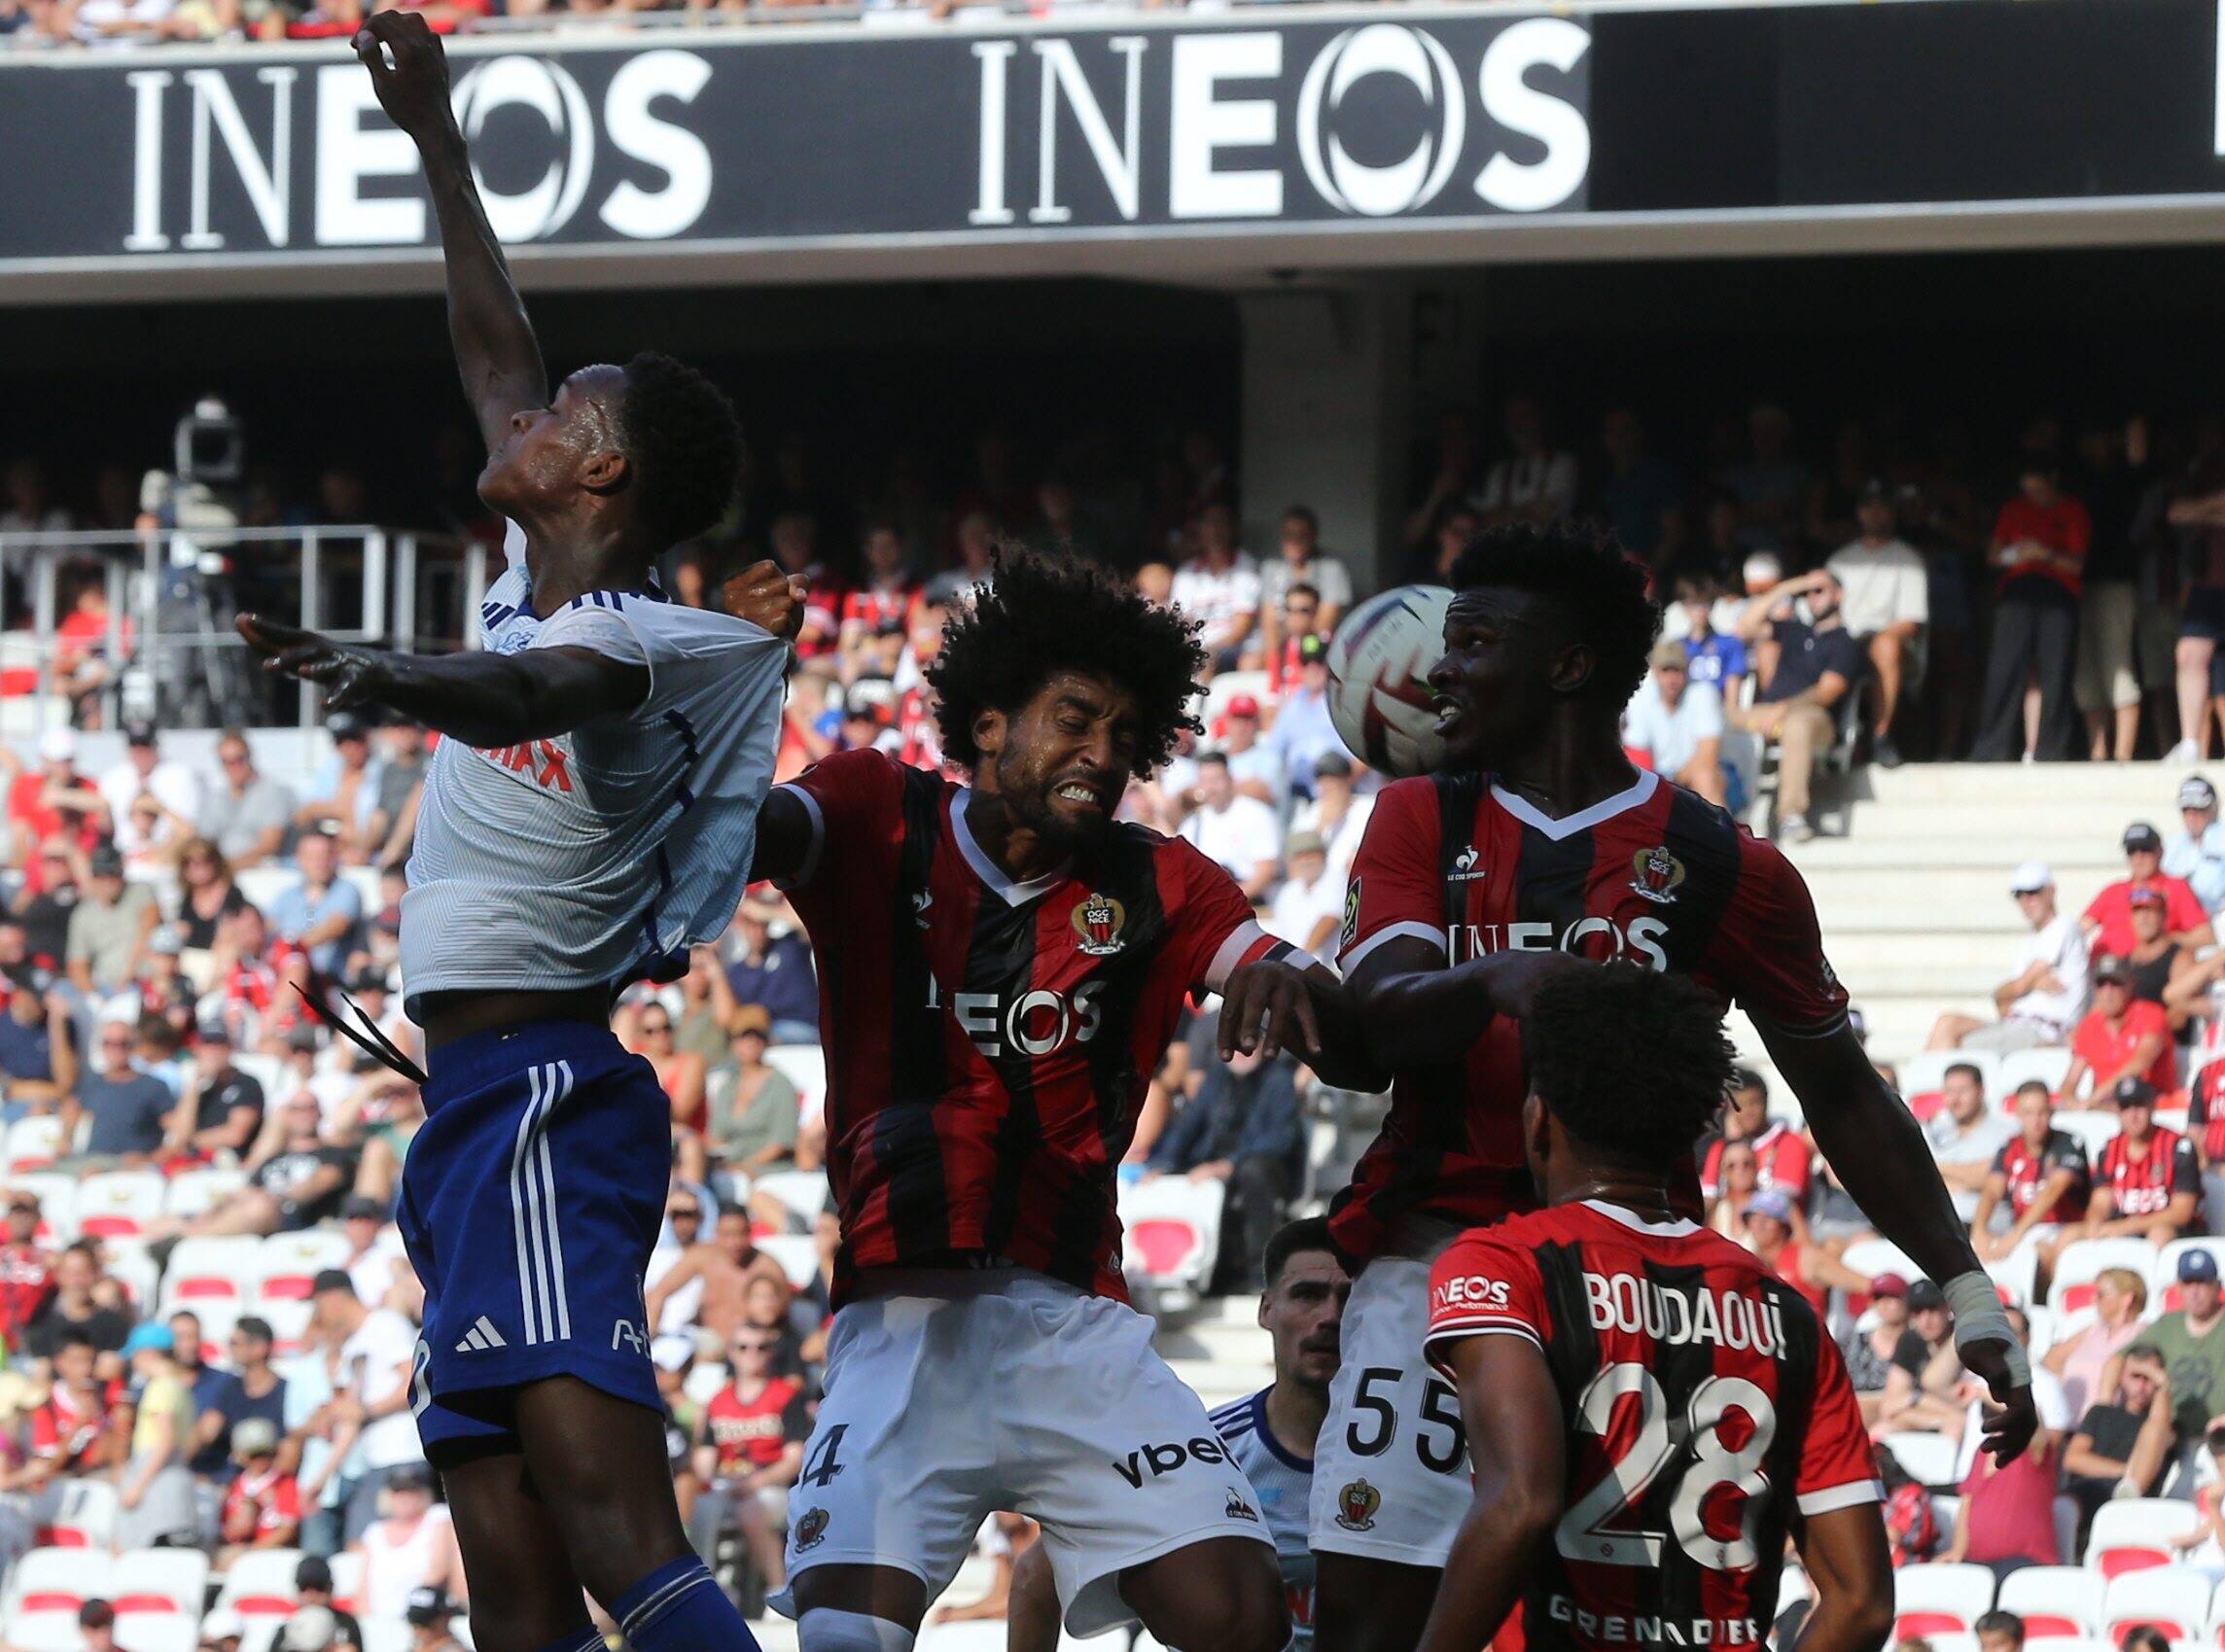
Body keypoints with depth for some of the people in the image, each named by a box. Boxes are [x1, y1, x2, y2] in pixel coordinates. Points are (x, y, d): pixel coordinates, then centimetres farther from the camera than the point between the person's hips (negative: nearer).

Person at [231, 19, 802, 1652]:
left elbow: (526, 696, -33)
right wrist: (437, 137, 36)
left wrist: (381, 673, -53)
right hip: (478, 1107, 10)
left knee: (613, 1521, -25)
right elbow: (495, 345, 29)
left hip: (539, 1098, -10)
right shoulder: (543, 595, 16)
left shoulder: (633, 640, -9)